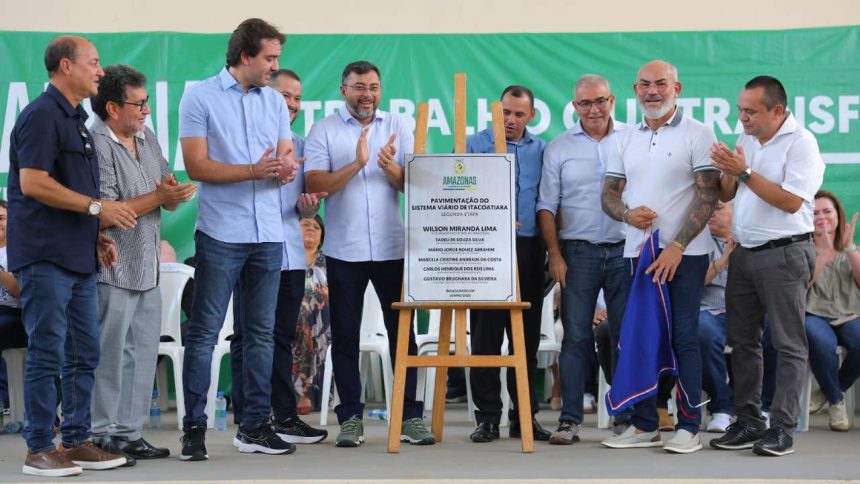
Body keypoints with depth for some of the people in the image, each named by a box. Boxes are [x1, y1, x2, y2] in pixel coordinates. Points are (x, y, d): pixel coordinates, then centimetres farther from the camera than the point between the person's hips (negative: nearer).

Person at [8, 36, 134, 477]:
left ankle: (77, 442, 18)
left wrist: (96, 235, 15)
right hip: (45, 257, -9)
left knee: (84, 354, 10)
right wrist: (96, 206, -17)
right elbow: (32, 183, -20)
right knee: (47, 354, -6)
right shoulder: (42, 115, -11)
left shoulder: (75, 119, 19)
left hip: (78, 258, 9)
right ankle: (39, 449, 1)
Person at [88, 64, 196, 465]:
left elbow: (169, 202, 18)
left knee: (143, 354, 11)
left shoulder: (148, 140, 12)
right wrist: (158, 197, -17)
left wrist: (173, 191, -6)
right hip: (112, 270, -9)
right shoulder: (96, 145, -14)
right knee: (109, 355, -3)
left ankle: (128, 431, 19)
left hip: (147, 270, 9)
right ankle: (101, 435, 4)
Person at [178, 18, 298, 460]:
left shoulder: (275, 101, 13)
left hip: (268, 233, 6)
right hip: (220, 234, -5)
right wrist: (254, 170, -18)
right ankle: (194, 428, 2)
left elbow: (286, 156, 12)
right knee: (204, 333, -3)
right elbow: (196, 165, -10)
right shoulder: (200, 97, -3)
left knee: (261, 334, 9)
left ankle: (254, 426, 16)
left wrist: (287, 168, -13)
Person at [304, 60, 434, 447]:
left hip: (392, 248, 1)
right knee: (345, 335, 4)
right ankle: (350, 416, 12)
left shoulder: (397, 127, 8)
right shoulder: (324, 131, 3)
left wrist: (391, 168, -19)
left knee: (402, 330, 2)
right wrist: (356, 164, -21)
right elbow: (314, 184, -9)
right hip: (344, 251, -1)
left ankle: (410, 415, 7)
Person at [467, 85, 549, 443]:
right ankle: (487, 417, 3)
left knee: (527, 336, 6)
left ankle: (524, 416, 13)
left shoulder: (542, 151, 13)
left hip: (528, 250, 3)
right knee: (486, 335, -3)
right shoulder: (475, 145, 4)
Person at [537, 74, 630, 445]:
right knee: (576, 337, -1)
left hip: (625, 250, 0)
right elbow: (547, 206, 5)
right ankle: (569, 419, 2)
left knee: (627, 335, 4)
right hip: (578, 252, 0)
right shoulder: (558, 149, 5)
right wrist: (555, 255, -3)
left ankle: (627, 414, 11)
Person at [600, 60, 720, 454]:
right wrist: (627, 213, -8)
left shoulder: (697, 135, -3)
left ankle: (688, 427, 2)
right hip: (638, 252, 5)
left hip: (684, 254, -5)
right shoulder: (626, 141, 14)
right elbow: (609, 194, 16)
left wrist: (676, 247, -16)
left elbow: (707, 196, -9)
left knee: (684, 339, -4)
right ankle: (644, 425, 14)